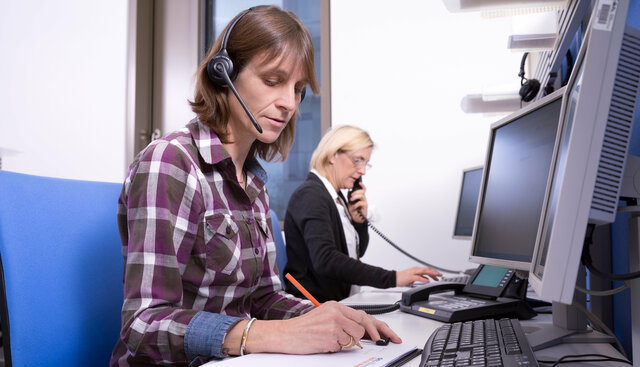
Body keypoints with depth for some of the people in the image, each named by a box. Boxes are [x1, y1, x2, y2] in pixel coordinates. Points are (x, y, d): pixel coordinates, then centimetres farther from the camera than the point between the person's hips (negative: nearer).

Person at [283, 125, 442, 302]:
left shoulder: (336, 196, 13)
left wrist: (360, 220, 1)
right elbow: (325, 260, -29)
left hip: (340, 301, 8)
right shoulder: (310, 195, -14)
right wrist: (392, 278, -32)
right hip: (313, 307, -8)